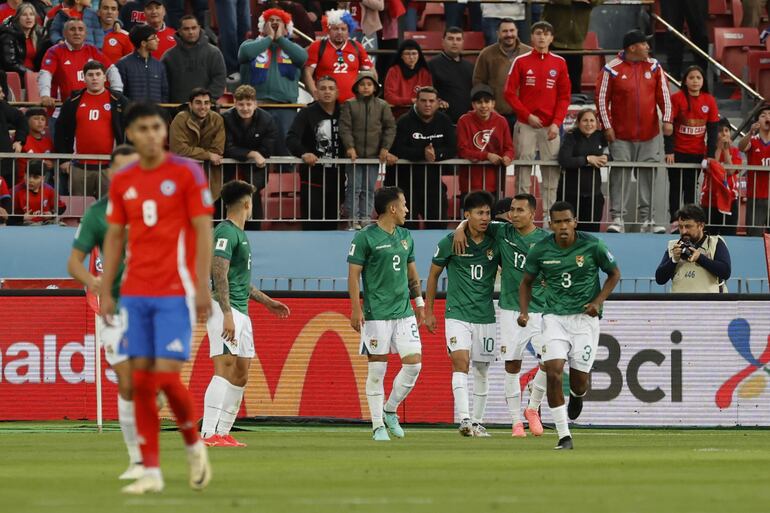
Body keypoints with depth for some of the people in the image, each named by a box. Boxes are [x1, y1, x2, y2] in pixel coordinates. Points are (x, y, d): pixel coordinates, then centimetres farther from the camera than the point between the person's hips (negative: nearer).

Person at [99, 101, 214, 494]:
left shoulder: (186, 173, -3)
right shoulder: (122, 182, 9)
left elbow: (203, 231, -4)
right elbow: (114, 237, 15)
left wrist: (203, 287, -11)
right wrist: (106, 291, 10)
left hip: (175, 292, -4)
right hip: (135, 294, 4)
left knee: (167, 375, -11)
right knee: (140, 379, -1)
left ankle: (194, 445, 15)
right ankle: (151, 472, 3)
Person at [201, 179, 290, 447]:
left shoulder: (239, 234, 20)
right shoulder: (226, 233, -12)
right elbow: (220, 276, -21)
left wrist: (267, 301, 33)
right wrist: (227, 315, -27)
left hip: (241, 312, 10)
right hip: (225, 308, -10)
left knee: (240, 375, 9)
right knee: (225, 369, -16)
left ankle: (223, 433, 13)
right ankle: (208, 434, -20)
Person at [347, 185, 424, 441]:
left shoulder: (405, 236, 13)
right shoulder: (365, 238, -7)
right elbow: (353, 274, -8)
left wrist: (419, 301, 19)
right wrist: (356, 309, -14)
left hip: (404, 312, 6)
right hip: (376, 314, -6)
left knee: (414, 363, -2)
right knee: (377, 370, -2)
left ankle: (389, 410, 18)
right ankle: (378, 426, 7)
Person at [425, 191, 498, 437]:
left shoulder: (495, 244, 3)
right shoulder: (450, 243, -3)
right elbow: (434, 274, 8)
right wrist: (428, 312, 9)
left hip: (486, 316, 3)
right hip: (457, 313, -3)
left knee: (481, 370, 9)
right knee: (461, 361, -20)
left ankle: (477, 421, 20)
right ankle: (464, 419, -27)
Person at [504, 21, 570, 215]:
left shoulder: (559, 63, 7)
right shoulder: (521, 61, 3)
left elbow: (564, 96, 6)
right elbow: (510, 92, 1)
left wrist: (557, 123, -5)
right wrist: (527, 115, -8)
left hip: (551, 126, 1)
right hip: (525, 125, -1)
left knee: (551, 172, -2)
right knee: (523, 170, -3)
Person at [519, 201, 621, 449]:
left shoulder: (592, 246, -8)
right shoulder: (540, 250, -3)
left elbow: (614, 273, 7)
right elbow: (526, 282, 13)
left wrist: (598, 301, -6)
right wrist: (524, 311, -2)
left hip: (585, 317, -1)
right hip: (554, 317, 1)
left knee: (579, 380, -2)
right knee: (553, 370, -18)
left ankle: (577, 397, 40)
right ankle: (564, 436, -10)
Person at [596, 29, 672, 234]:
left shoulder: (654, 67, 6)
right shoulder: (612, 69, -5)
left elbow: (664, 94, 7)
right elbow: (602, 98, -3)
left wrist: (667, 119, -4)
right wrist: (607, 126, -7)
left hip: (649, 135, 3)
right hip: (621, 136, -3)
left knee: (648, 177, 5)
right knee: (620, 176, -3)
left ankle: (647, 219, 10)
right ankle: (617, 219, 2)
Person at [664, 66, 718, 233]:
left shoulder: (709, 101, 1)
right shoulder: (676, 98, -8)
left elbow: (712, 129, 3)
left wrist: (710, 154, -3)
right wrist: (669, 151, -13)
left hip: (697, 153, 2)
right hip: (677, 152, -2)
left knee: (691, 188, 6)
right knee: (676, 187, 1)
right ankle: (674, 221, 0)